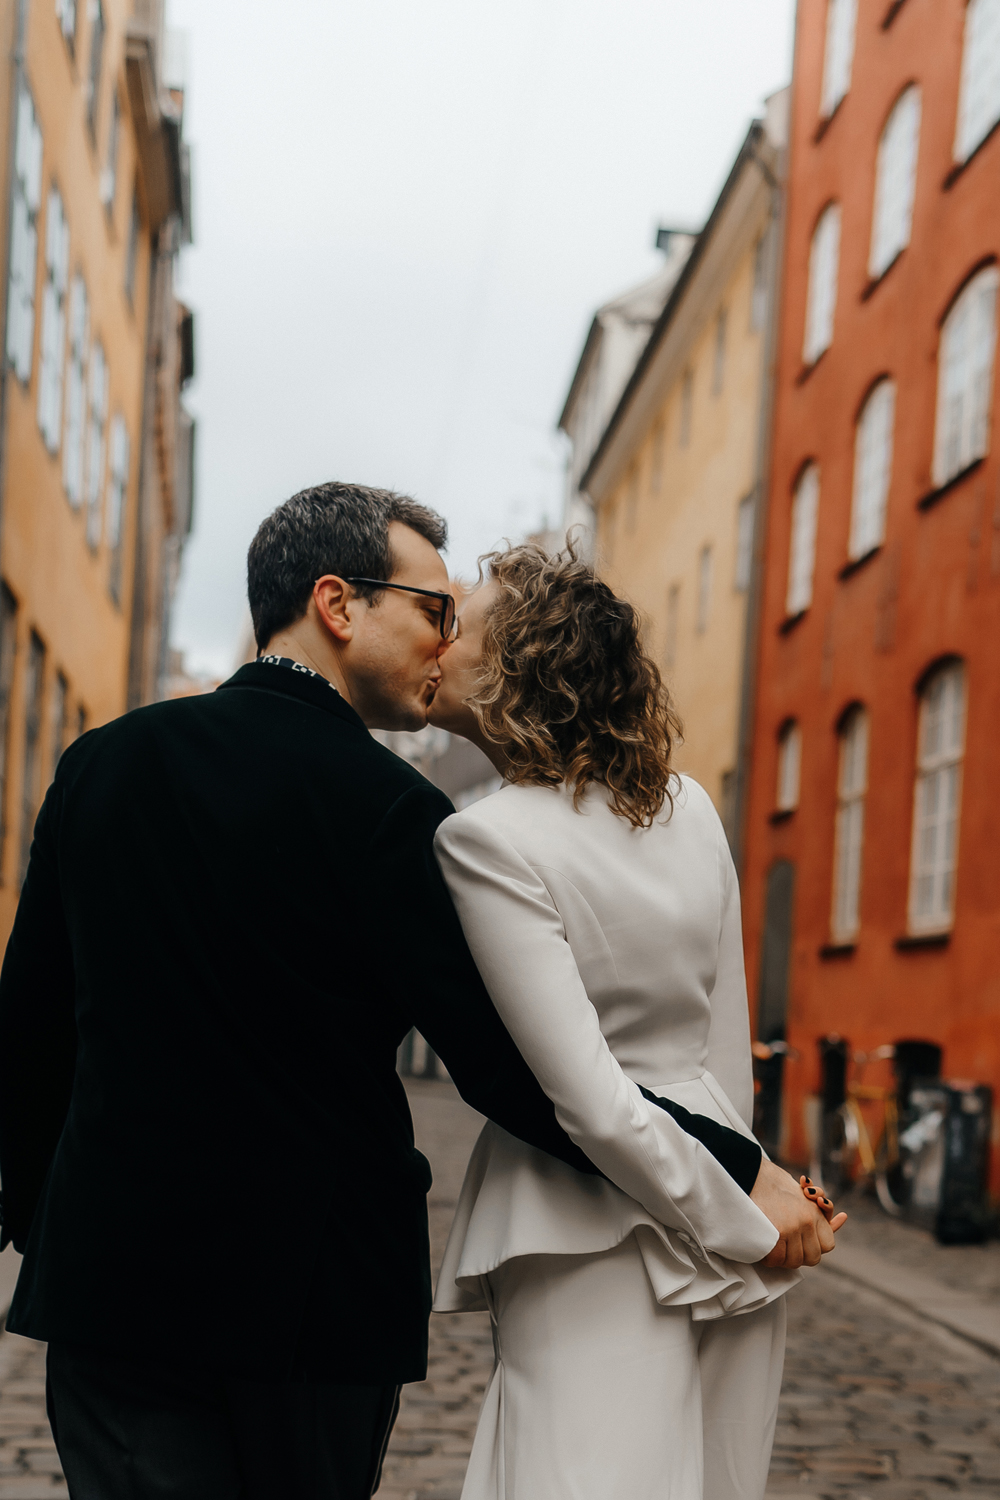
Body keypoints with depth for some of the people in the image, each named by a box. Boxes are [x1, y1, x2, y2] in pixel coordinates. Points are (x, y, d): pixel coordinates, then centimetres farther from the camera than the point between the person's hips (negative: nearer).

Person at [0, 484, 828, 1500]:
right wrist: (741, 1184, -9)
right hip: (315, 1297, -3)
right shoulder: (390, 813, -12)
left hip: (112, 1270, 3)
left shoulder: (100, 763, 3)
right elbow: (507, 1065, -16)